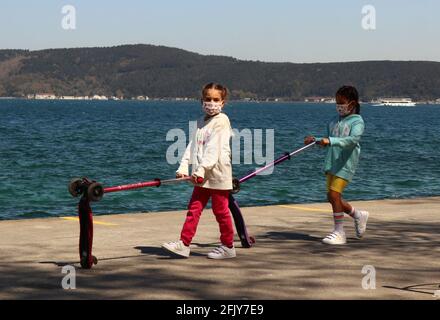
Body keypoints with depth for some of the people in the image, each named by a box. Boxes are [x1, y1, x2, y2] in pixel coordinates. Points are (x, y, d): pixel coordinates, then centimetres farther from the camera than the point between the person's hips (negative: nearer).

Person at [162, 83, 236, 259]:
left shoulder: (221, 121, -8)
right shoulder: (201, 122, 16)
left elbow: (214, 148, -18)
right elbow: (192, 146, 11)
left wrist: (202, 169, -26)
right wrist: (183, 167, -2)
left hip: (218, 174, -7)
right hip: (202, 176, 7)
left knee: (221, 211, 1)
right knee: (193, 209, 4)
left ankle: (228, 247, 12)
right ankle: (184, 244, 4)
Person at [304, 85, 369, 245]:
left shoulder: (357, 121, -7)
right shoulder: (335, 121, 16)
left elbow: (353, 139, -25)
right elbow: (328, 140, 23)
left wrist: (330, 141, -36)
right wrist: (315, 140, 3)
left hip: (345, 164, -8)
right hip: (331, 164, 8)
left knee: (334, 194, -17)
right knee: (332, 197, 11)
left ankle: (339, 232, -8)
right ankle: (358, 215, 33)